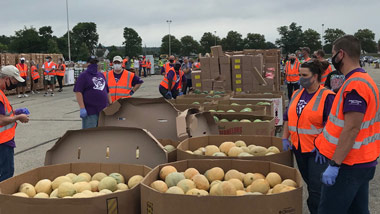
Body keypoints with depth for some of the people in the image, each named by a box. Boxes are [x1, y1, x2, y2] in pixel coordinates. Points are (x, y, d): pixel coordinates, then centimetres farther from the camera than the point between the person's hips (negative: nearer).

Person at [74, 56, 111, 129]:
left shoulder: (101, 75, 17)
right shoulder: (84, 75, -3)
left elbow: (107, 91, 22)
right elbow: (78, 92, -12)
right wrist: (82, 108, -18)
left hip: (103, 110, 7)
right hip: (90, 112, -6)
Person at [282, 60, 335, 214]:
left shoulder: (327, 96, -12)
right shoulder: (297, 94, 9)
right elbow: (288, 117, 16)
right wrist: (285, 138, 7)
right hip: (298, 148, 7)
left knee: (316, 190, -5)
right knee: (309, 184, 18)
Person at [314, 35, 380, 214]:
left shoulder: (355, 85, -21)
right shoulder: (364, 79, 12)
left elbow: (351, 129, -25)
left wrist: (334, 164, -23)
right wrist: (323, 141, 22)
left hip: (349, 165, -10)